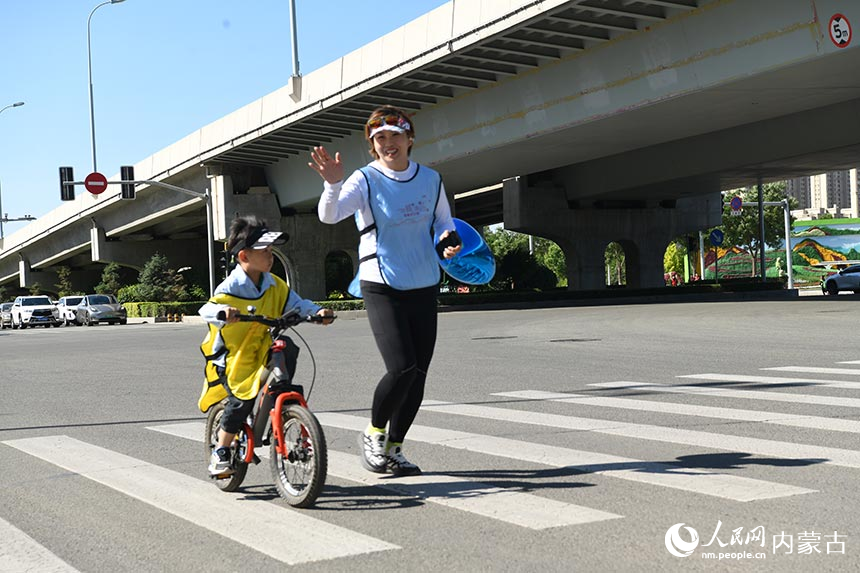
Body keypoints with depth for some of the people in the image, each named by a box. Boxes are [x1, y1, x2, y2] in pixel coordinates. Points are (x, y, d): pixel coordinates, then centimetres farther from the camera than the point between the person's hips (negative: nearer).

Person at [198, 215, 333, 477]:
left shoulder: (274, 285, 2)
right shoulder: (231, 288, -16)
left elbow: (295, 304, 2)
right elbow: (206, 310, -28)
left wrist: (317, 311, -18)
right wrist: (224, 312, -51)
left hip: (262, 352, 6)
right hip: (232, 357, -5)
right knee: (242, 399, -21)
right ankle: (221, 453, 0)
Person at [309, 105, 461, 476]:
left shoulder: (430, 179, 5)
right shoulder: (366, 180, -8)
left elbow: (444, 222, 19)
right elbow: (329, 215, -23)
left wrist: (448, 241, -3)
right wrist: (333, 183, -42)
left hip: (424, 288, 5)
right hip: (382, 288, -5)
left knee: (417, 374, 5)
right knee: (401, 368, -17)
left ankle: (394, 449, 21)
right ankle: (373, 435, 8)